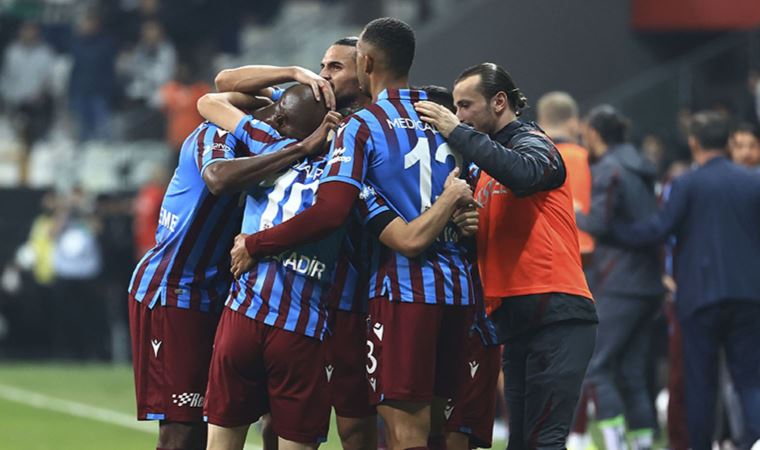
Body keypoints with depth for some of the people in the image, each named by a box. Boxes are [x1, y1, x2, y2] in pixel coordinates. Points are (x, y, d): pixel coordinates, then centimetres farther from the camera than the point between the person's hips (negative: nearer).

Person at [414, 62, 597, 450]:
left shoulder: (533, 144, -3)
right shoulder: (487, 164, 21)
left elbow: (522, 174, -28)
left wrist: (457, 133, -24)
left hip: (555, 314, -9)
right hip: (515, 318, 9)